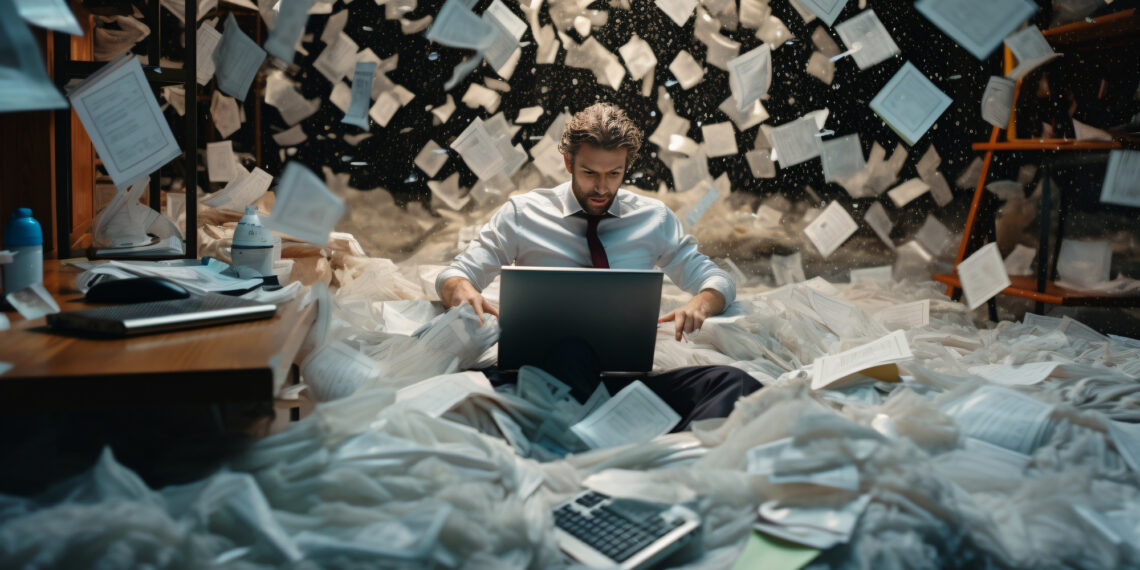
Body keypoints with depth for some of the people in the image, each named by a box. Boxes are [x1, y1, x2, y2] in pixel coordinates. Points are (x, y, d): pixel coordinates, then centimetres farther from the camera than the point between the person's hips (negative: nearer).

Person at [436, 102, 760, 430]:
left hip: (631, 375, 2)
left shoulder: (655, 218, 17)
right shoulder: (522, 214, 11)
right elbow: (451, 277, 12)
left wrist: (699, 305, -6)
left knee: (733, 382, -28)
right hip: (550, 367, -2)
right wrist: (463, 290, -16)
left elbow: (716, 280, 20)